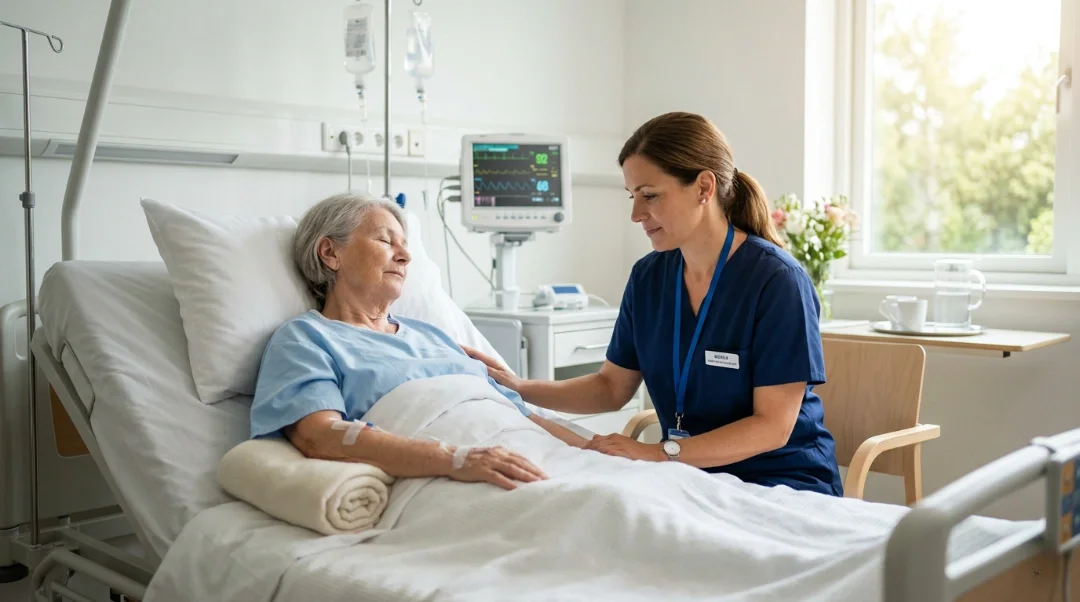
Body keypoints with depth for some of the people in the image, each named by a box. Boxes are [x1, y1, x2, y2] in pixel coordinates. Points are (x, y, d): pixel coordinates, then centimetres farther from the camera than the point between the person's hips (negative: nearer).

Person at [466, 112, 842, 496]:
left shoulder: (776, 280, -16)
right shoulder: (648, 277, 2)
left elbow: (773, 425, -18)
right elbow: (612, 387, 10)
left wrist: (659, 453, -26)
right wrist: (521, 389, -4)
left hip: (782, 482, -4)